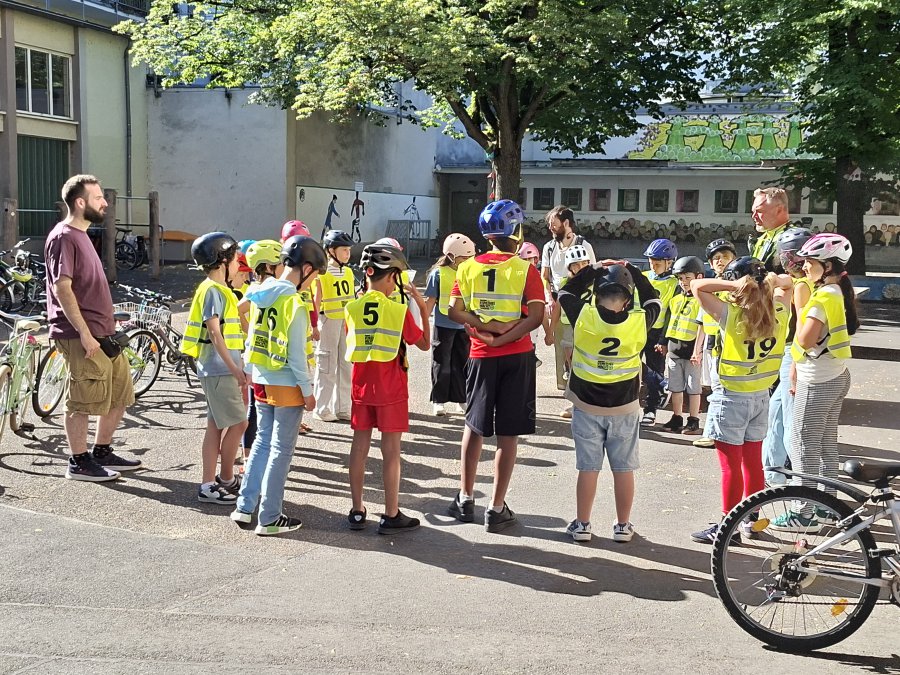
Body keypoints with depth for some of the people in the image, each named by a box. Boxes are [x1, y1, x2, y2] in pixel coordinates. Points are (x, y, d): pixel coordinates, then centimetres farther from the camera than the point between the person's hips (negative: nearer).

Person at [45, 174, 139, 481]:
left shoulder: (80, 235, 18)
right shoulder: (64, 237, -12)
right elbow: (62, 287, -19)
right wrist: (84, 333, -22)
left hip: (103, 333, 10)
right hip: (82, 336, -10)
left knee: (121, 393, 14)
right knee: (82, 401, -1)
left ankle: (102, 453, 26)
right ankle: (78, 463, 10)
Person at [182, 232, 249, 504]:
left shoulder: (219, 289, 17)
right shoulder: (212, 290, -13)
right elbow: (214, 332, -20)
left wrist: (238, 368, 21)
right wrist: (235, 368, -21)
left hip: (221, 369, 10)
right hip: (219, 369, -10)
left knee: (216, 426, 10)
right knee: (238, 423, -5)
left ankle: (209, 484, 14)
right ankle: (226, 479, 6)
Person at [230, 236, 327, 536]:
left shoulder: (260, 295, 3)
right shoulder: (294, 303, -19)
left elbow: (252, 341, 10)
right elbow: (296, 356, -18)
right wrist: (308, 391, -9)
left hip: (261, 383, 7)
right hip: (287, 386, -7)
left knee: (262, 442, 19)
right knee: (281, 451, 3)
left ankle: (244, 507, 20)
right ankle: (269, 519, 11)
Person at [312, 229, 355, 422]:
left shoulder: (348, 272, 10)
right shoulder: (322, 274, -8)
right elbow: (316, 302, -9)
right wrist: (313, 326, -14)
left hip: (347, 323, 6)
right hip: (328, 322, -6)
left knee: (345, 365, 10)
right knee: (327, 366, 1)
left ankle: (342, 408, 19)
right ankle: (322, 408, 11)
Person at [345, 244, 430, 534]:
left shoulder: (352, 308, -1)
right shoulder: (399, 310, -12)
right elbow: (424, 344, -2)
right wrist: (423, 307, 2)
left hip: (361, 386, 4)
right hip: (391, 389, -4)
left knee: (359, 447, 11)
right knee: (391, 450, 3)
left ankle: (357, 511, 17)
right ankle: (391, 515, 9)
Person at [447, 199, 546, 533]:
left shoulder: (468, 267, 2)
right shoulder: (525, 270, -7)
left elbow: (455, 311, -5)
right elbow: (536, 316, -16)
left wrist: (487, 328, -8)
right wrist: (503, 338, -13)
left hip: (481, 356, 3)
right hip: (517, 357, -3)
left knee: (474, 426, 17)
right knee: (508, 433, 3)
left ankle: (465, 499, 23)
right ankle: (497, 508, 6)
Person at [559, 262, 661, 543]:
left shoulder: (583, 316, -13)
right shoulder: (639, 321, -11)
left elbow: (566, 292, 7)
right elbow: (652, 299, 11)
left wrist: (594, 269, 8)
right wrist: (632, 271, 13)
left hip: (586, 406, 0)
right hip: (625, 408, 0)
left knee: (588, 467, 8)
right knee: (623, 468, 10)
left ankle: (582, 524, 14)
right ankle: (623, 525, 18)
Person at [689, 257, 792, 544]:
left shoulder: (731, 314, -19)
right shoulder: (778, 312, -3)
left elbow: (697, 285, -15)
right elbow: (786, 282, 15)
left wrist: (735, 285, -18)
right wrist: (766, 281, -5)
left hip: (731, 399, -6)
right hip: (761, 398, 6)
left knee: (731, 467, 2)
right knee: (753, 463, 16)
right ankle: (751, 520, 27)